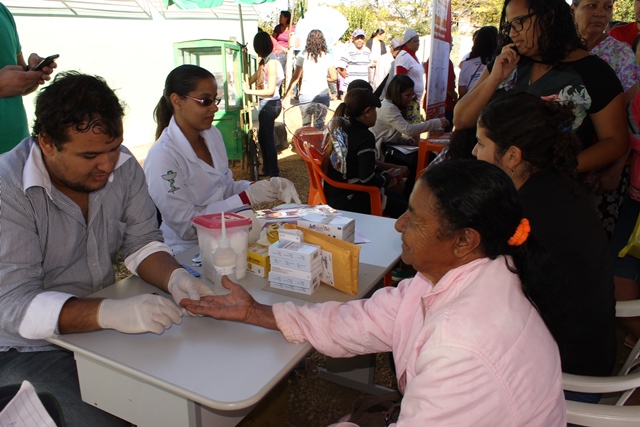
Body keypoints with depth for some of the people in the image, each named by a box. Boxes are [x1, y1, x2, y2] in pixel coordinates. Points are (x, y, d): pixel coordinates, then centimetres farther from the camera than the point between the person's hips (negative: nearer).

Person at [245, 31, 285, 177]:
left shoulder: (271, 62, -17)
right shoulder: (264, 61, 11)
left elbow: (270, 90, -20)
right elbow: (254, 78, 14)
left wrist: (249, 91, -19)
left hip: (271, 104, -10)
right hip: (265, 103, 10)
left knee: (268, 138, -2)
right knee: (262, 137, 17)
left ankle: (274, 172, 7)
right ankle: (266, 170, 28)